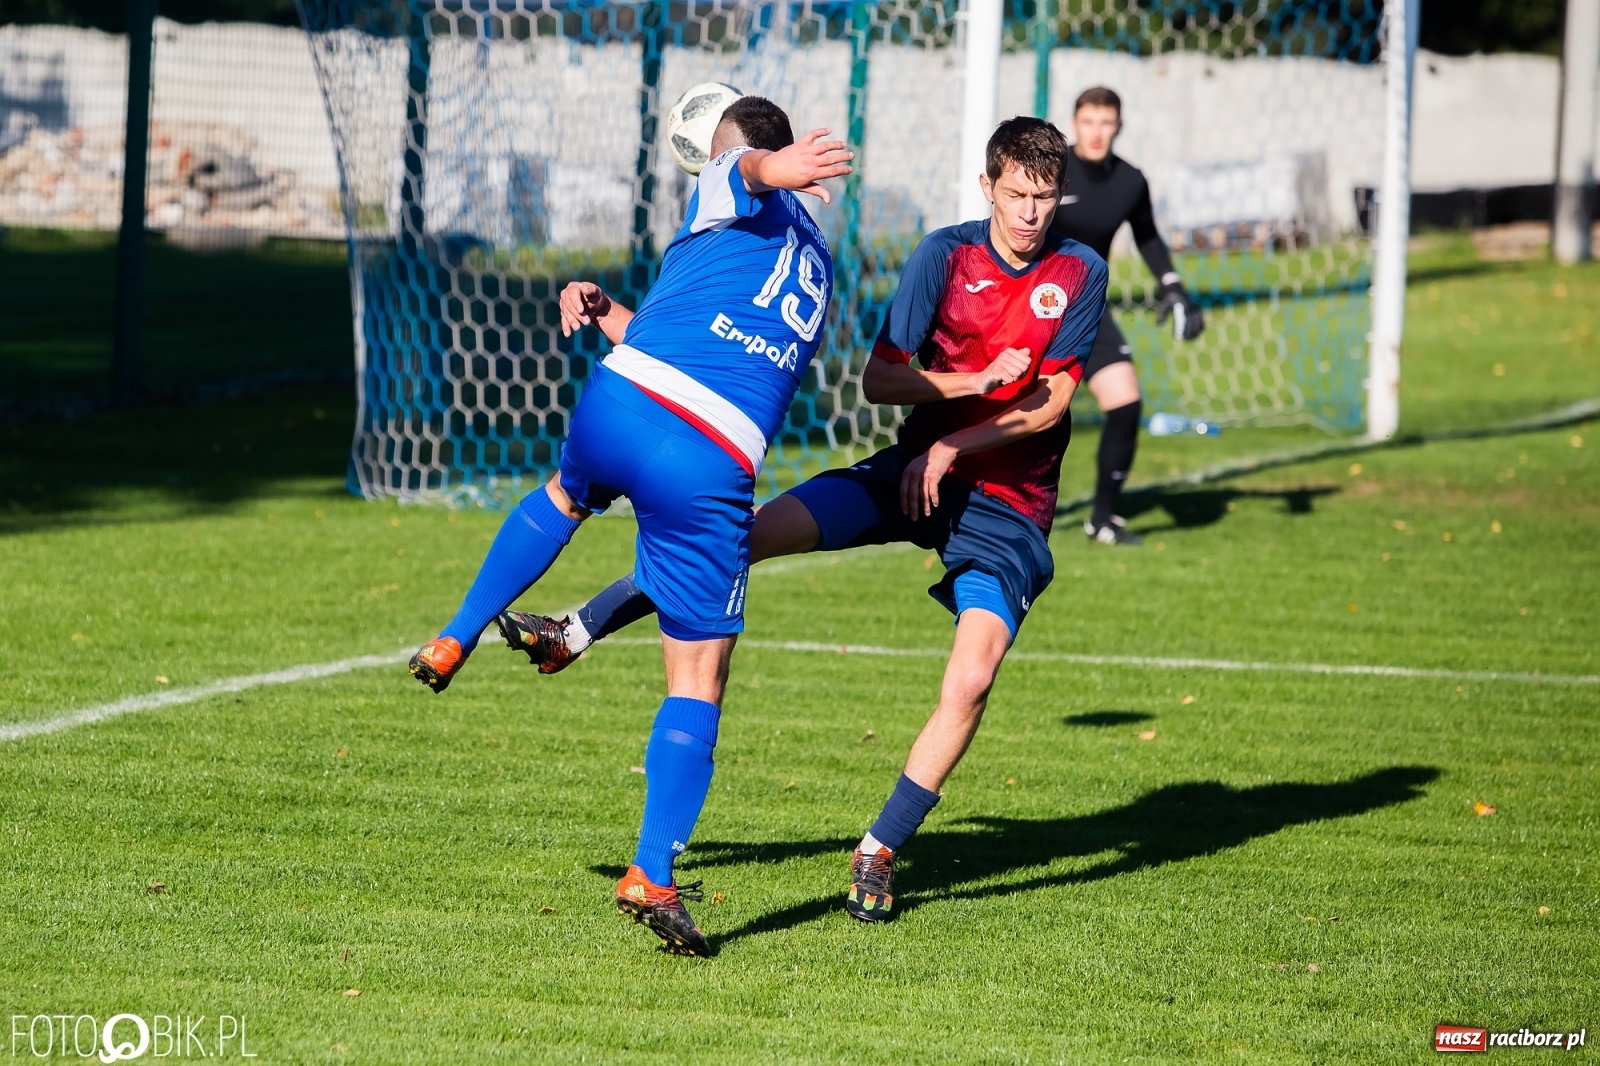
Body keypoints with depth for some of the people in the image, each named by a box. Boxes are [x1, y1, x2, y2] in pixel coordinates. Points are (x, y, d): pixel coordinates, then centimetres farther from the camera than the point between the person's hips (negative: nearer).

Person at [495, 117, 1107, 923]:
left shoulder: (1079, 274, -6)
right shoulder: (946, 254, -4)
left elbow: (1052, 401, -9)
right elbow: (877, 379, -5)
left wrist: (954, 446, -17)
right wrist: (974, 382, -17)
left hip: (1009, 506, -2)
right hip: (916, 469, 2)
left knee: (971, 679, -20)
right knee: (747, 533, -12)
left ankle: (879, 855, -8)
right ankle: (575, 635, 0)